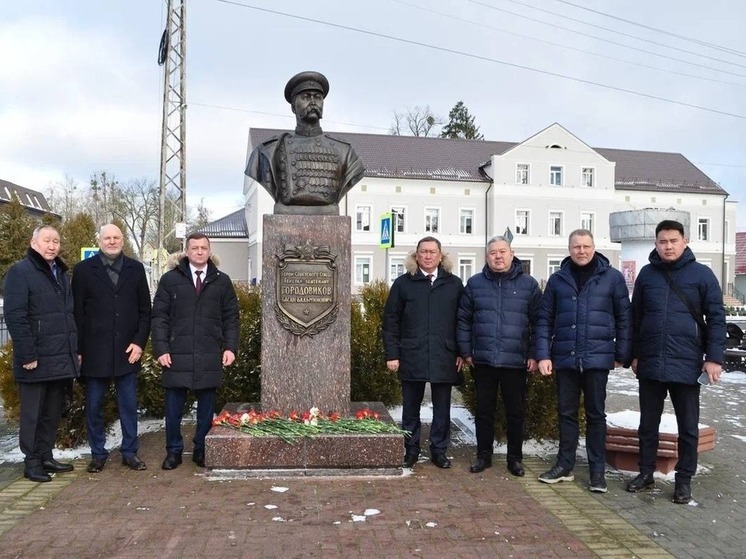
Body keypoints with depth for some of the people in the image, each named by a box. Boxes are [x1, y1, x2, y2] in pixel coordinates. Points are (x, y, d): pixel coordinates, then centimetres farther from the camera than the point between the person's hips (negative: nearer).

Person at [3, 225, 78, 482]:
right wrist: (27, 354, -19)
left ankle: (46, 456, 25)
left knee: (53, 412, 14)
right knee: (33, 413, 4)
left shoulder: (61, 273, 16)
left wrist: (76, 349, 13)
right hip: (36, 360, -7)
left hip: (62, 358, 7)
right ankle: (32, 461, 14)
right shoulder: (20, 272, -8)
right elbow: (15, 317, -15)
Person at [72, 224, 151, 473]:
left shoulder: (135, 269, 7)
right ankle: (98, 454, 20)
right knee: (94, 405, 8)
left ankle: (130, 452, 18)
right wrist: (78, 350, -4)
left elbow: (145, 310, 6)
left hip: (127, 350, 1)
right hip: (94, 352, -1)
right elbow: (77, 312, 0)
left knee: (129, 405, 7)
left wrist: (139, 342, -3)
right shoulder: (83, 269, 1)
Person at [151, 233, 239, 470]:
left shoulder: (222, 281, 8)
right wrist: (161, 349, -6)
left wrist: (230, 347, 0)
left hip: (210, 356, 1)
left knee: (206, 406, 8)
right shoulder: (170, 280, 4)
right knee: (174, 405, 5)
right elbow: (159, 317, 2)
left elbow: (231, 317, 9)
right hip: (177, 355, -1)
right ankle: (174, 451, 19)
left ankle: (201, 450, 20)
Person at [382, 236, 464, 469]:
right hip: (411, 357, 0)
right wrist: (392, 354, -4)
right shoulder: (403, 283, 4)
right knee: (411, 407, 9)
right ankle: (411, 450, 22)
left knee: (442, 408, 8)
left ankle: (439, 450, 22)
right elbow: (390, 321, 2)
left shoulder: (454, 284, 6)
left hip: (445, 358, 1)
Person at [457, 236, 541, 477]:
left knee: (516, 412, 9)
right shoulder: (475, 283, 4)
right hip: (482, 360, 1)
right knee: (484, 411, 11)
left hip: (516, 362, -1)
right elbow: (463, 320, 7)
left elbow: (538, 322, 2)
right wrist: (466, 351, 2)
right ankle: (483, 455, 25)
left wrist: (534, 355, -4)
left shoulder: (528, 284, 1)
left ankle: (515, 458, 23)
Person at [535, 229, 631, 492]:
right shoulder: (558, 279, 5)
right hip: (564, 358, 2)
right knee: (566, 412, 11)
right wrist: (543, 354, -3)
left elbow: (623, 319, 3)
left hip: (597, 358, -2)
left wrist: (622, 355, 0)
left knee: (595, 414, 7)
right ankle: (565, 465, 23)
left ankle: (597, 470, 17)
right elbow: (544, 320, 5)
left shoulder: (612, 277, 0)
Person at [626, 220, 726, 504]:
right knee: (648, 423, 12)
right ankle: (646, 473, 25)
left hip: (686, 363, -2)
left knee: (688, 426, 9)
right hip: (650, 363, 3)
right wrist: (634, 354, 10)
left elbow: (716, 318, -3)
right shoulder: (647, 274, 6)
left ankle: (684, 479, 21)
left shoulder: (701, 274, -2)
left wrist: (714, 357, -9)